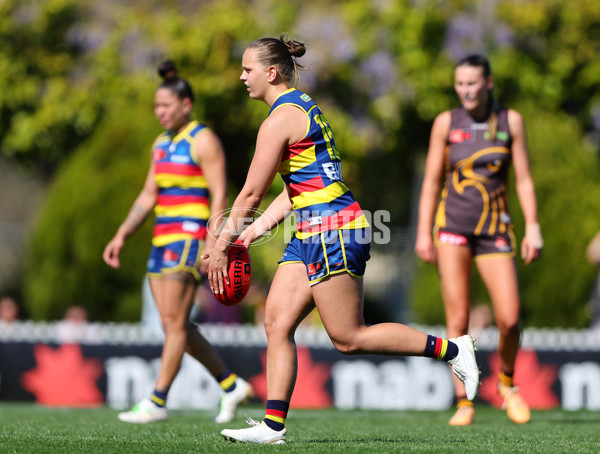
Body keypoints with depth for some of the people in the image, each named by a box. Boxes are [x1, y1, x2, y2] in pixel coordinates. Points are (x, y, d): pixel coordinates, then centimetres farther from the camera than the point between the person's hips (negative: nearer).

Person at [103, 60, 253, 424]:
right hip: (164, 240, 9)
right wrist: (122, 235, 12)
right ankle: (232, 385, 16)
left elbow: (220, 196, -12)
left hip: (191, 237, -9)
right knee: (174, 325, 7)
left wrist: (211, 246, -20)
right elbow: (148, 196, 21)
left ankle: (157, 402, -7)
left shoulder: (204, 141, -7)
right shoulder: (161, 144, 17)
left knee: (175, 322, -9)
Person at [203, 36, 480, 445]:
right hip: (311, 233, 10)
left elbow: (251, 194, -11)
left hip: (332, 229, -10)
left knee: (348, 338, -5)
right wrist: (255, 231, 17)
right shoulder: (302, 107, 16)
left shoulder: (281, 118, -14)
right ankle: (274, 424, 1)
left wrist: (222, 247, -2)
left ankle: (450, 349, 2)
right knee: (277, 322, 3)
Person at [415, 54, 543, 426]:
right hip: (453, 225, -1)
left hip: (495, 229, 1)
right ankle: (464, 403, -1)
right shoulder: (446, 123, 2)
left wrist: (533, 228, -4)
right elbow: (431, 181, 5)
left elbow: (524, 179, 4)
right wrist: (424, 233, -1)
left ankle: (507, 382, 19)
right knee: (458, 318, -8)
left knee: (510, 318, -9)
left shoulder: (510, 121, 3)